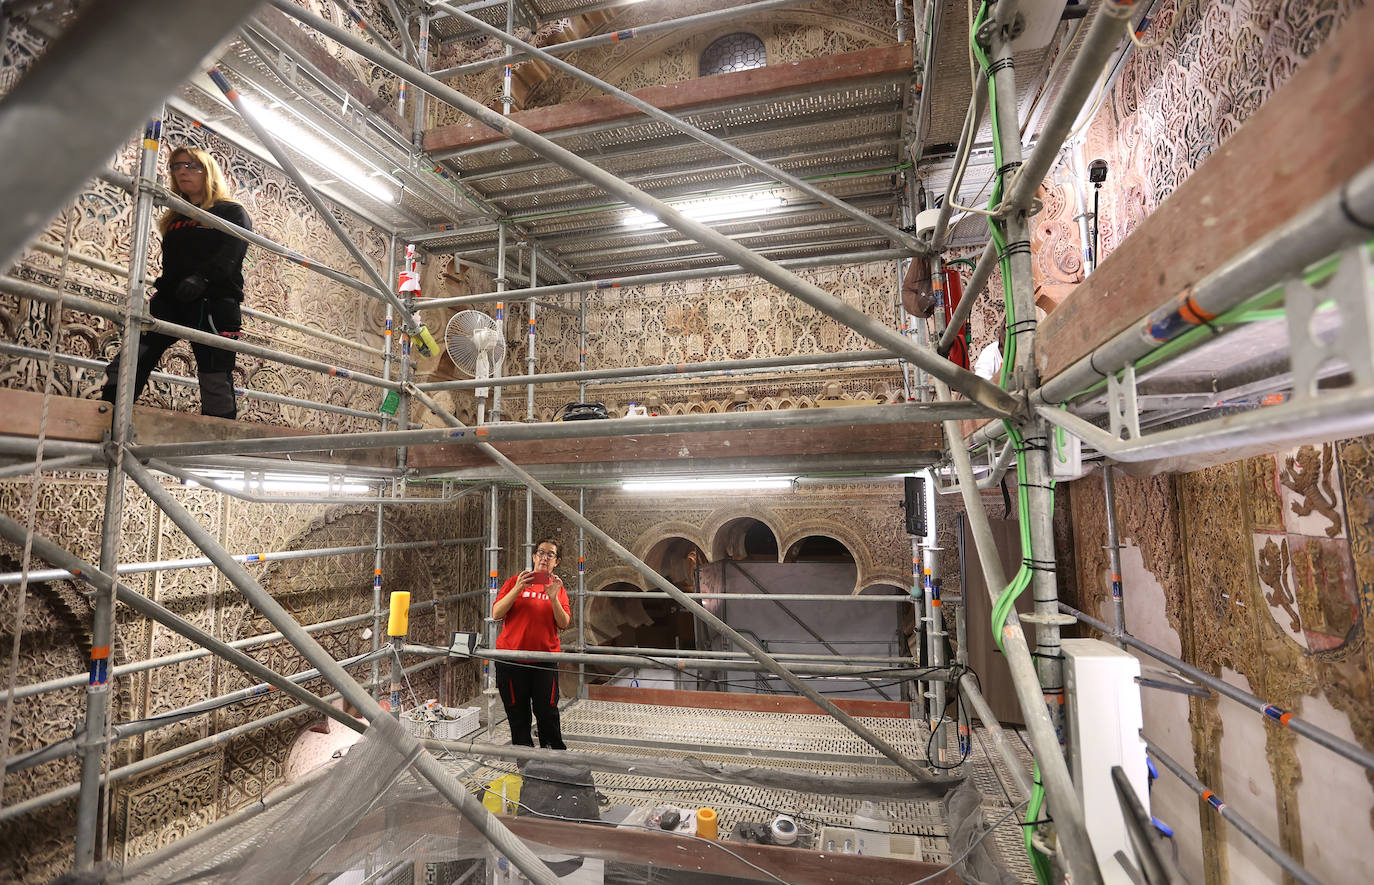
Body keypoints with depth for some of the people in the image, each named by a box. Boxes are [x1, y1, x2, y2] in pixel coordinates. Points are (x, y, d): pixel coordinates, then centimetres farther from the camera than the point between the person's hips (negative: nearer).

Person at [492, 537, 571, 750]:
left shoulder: (558, 588, 8)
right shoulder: (515, 581, 4)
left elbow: (564, 624, -2)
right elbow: (496, 614, -5)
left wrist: (553, 597, -17)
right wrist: (517, 589, -16)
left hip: (545, 658, 0)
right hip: (511, 656, 0)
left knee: (547, 710, 0)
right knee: (517, 712, 9)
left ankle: (554, 749, 19)